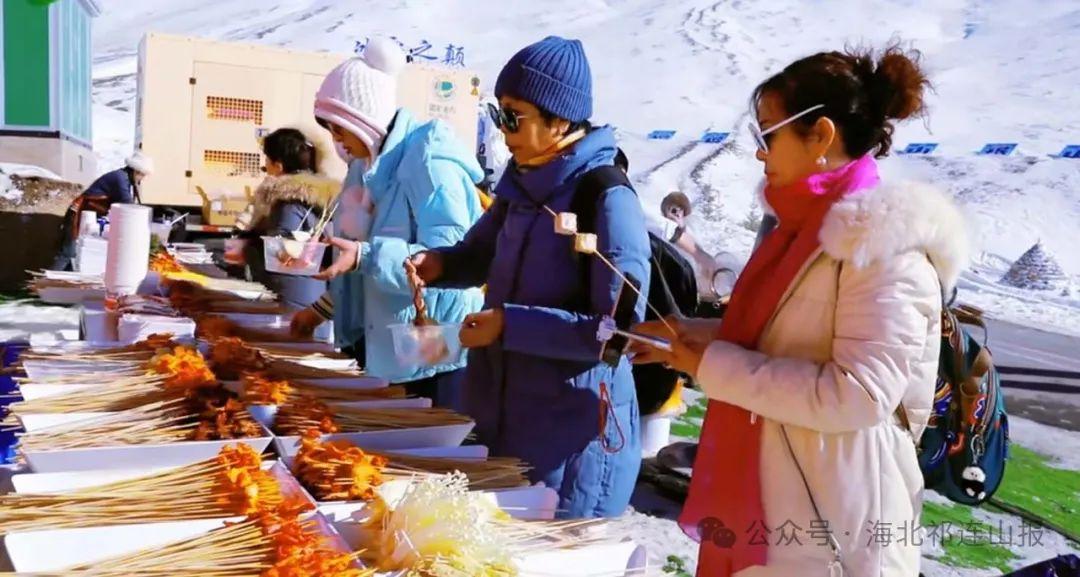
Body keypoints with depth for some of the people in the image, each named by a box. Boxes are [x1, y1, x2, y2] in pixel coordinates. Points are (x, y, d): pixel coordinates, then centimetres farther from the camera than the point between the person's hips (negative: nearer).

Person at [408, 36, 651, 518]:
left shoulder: (608, 200, -19)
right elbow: (482, 254, 22)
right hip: (505, 415, 8)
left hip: (574, 431, -8)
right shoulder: (522, 184, 5)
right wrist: (440, 264, 0)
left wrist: (510, 325, -24)